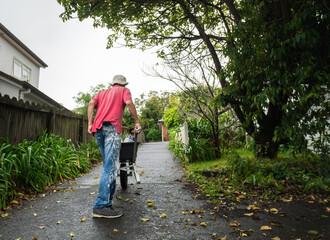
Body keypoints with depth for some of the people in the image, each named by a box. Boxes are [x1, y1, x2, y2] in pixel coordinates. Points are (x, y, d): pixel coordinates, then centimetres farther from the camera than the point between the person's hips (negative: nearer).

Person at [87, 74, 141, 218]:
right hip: (112, 127, -6)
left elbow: (91, 104, 14)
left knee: (109, 164, 15)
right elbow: (128, 103, -2)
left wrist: (90, 124, 8)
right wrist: (137, 121, 1)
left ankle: (108, 199, 21)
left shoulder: (103, 92, 32)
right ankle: (101, 206, -19)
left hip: (98, 128, 6)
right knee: (111, 167, -12)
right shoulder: (124, 90, 19)